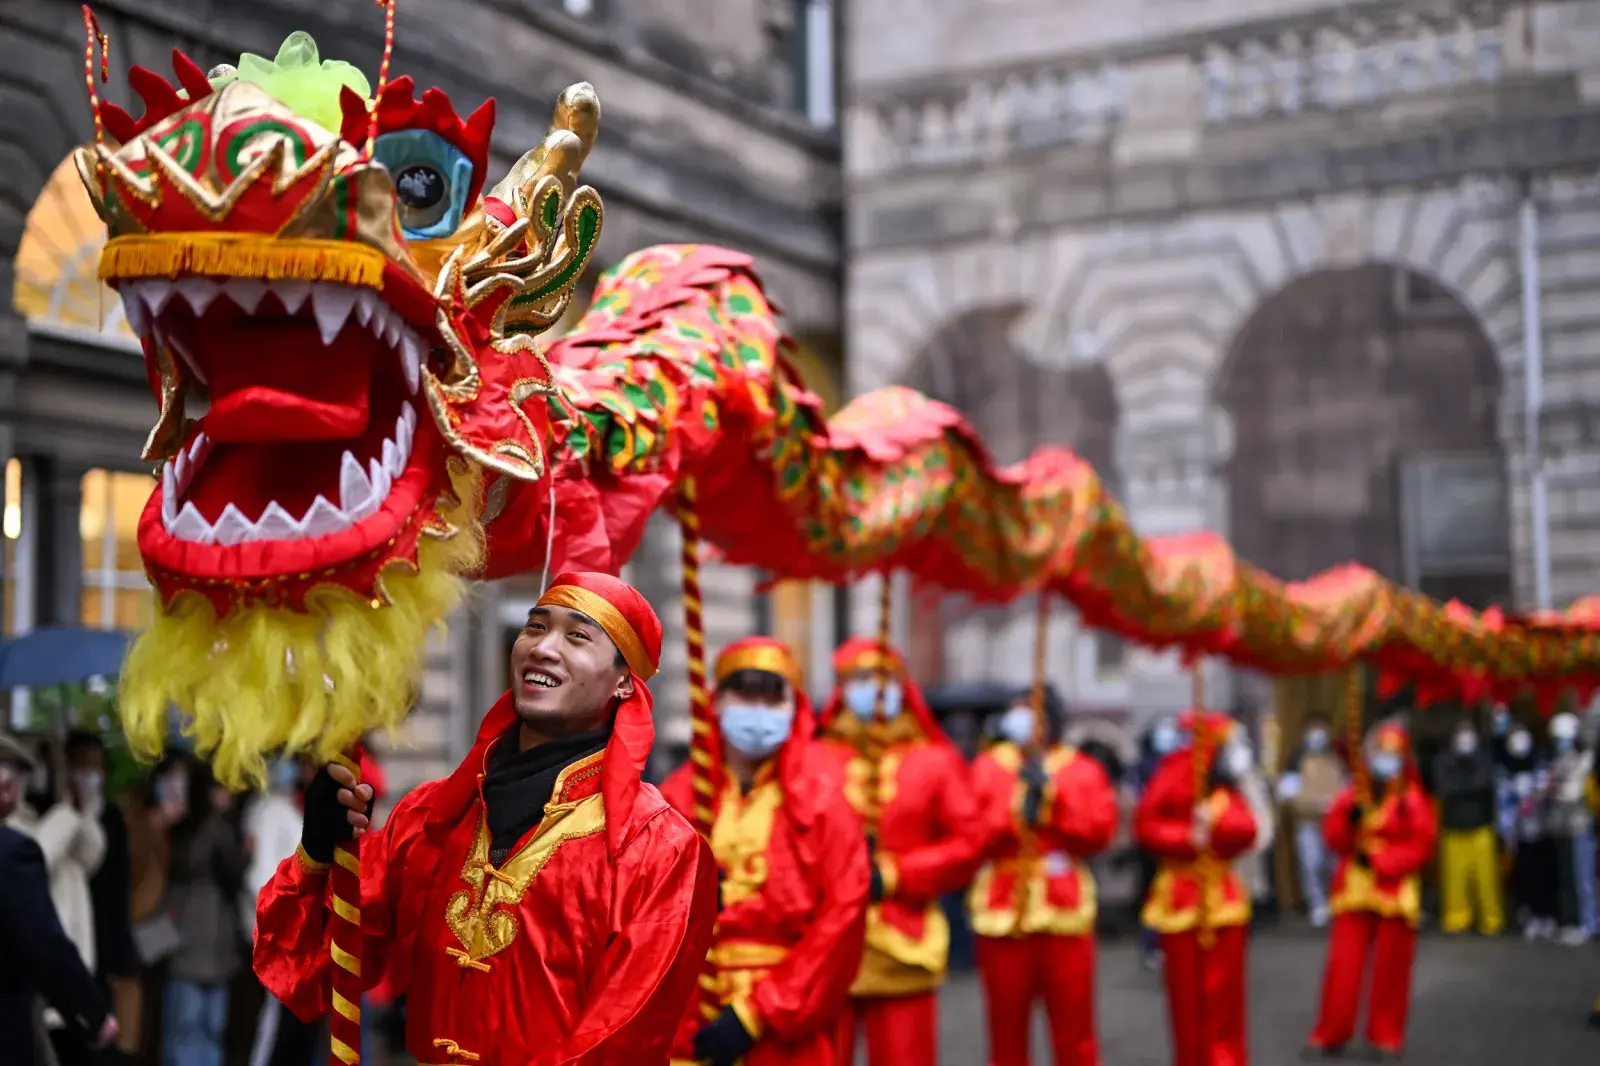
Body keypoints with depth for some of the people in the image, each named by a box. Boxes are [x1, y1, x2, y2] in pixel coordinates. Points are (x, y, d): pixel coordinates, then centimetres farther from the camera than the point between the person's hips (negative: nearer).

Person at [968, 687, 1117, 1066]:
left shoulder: (1084, 771, 7)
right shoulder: (986, 768, 6)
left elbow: (1099, 832, -7)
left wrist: (1050, 795, -13)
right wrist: (1017, 807, -15)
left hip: (1065, 912, 0)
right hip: (1002, 914, 0)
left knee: (1074, 1035, 4)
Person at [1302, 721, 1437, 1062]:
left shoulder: (1414, 800, -2)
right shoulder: (1353, 795, 8)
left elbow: (1420, 848, -9)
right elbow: (1334, 838, 3)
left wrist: (1378, 858, -17)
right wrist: (1349, 819, -17)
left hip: (1395, 892, -2)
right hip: (1354, 889, 2)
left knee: (1390, 967, 4)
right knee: (1343, 964, 1)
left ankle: (1386, 1036, 15)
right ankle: (1330, 1034, 9)